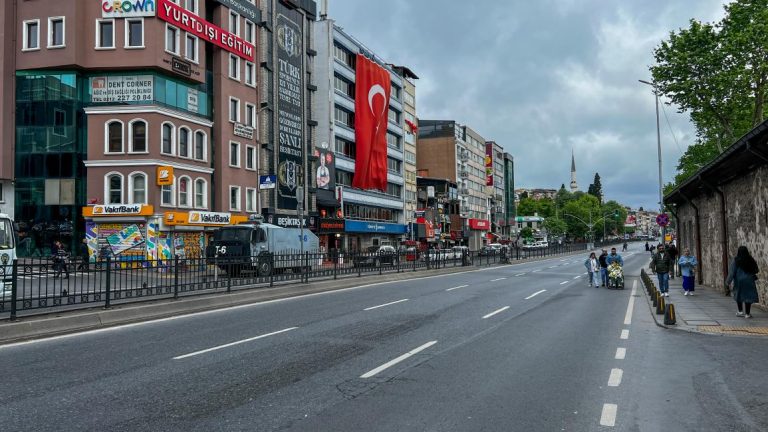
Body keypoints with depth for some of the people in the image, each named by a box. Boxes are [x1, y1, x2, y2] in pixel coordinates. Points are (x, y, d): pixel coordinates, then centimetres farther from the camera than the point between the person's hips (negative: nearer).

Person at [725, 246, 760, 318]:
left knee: (738, 295, 17)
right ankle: (747, 313, 5)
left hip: (739, 281, -1)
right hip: (749, 281, 1)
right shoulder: (751, 260, -2)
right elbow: (756, 270, 7)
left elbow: (731, 273, -11)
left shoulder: (735, 261, -9)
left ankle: (740, 311, 17)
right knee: (749, 296, 6)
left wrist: (727, 283, -6)